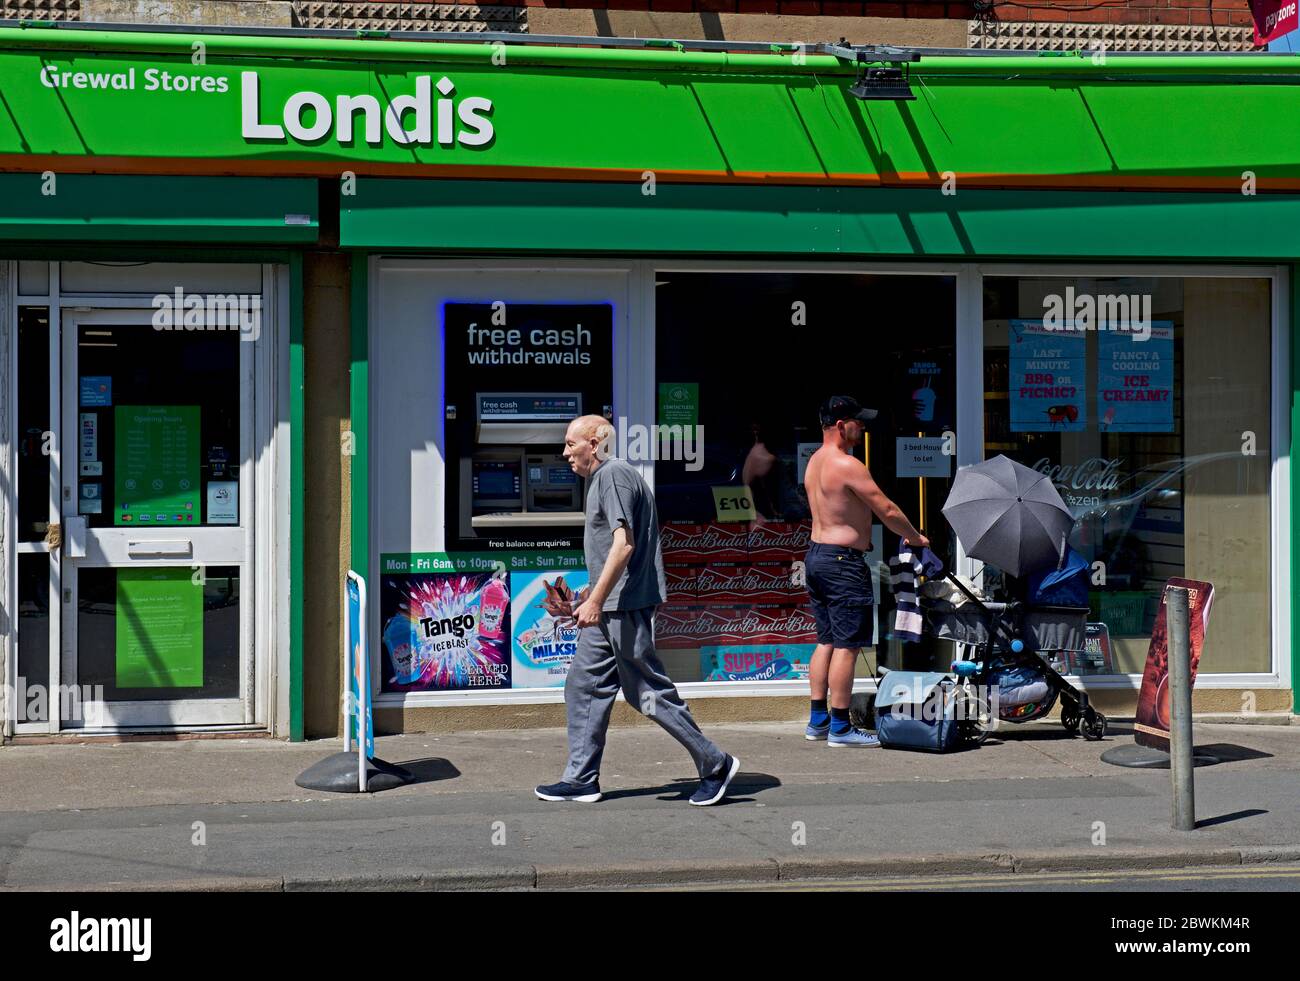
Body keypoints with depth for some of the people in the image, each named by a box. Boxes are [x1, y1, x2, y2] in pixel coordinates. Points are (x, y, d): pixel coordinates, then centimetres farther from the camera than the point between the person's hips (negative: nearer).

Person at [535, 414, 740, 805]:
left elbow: (623, 543, -22)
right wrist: (591, 600, 25)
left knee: (650, 692, -5)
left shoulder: (613, 475, -13)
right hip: (608, 609, 11)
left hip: (625, 606, -11)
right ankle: (581, 779, 14)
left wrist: (595, 600, -23)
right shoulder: (600, 478, 19)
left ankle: (715, 765, 4)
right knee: (582, 688, 9)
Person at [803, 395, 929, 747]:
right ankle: (840, 728, -2)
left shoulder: (815, 462, 13)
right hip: (843, 561, -10)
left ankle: (818, 720, 17)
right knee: (847, 645, -5)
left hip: (816, 556, 10)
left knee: (827, 641, 14)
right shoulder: (847, 465, -16)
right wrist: (916, 539, 2)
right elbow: (887, 511, -15)